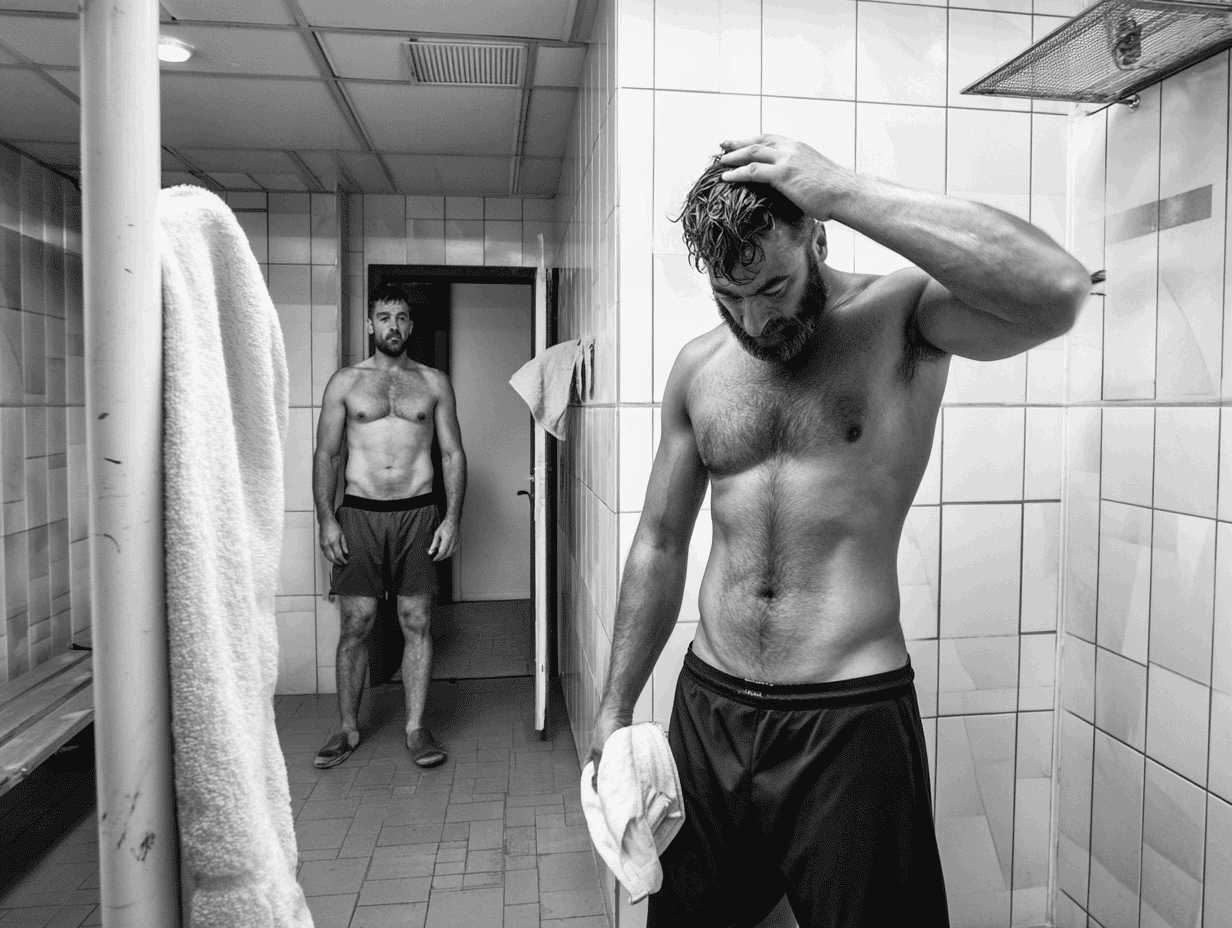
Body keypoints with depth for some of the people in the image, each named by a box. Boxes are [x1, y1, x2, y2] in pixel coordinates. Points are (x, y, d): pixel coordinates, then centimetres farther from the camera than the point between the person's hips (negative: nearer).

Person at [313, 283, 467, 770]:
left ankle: (415, 728, 14)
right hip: (359, 513, 0)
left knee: (416, 623, 3)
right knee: (355, 624, 3)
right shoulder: (345, 382, 7)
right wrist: (326, 520, -4)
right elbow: (325, 454, 6)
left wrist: (452, 518, -3)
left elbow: (453, 453, 7)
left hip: (417, 513, 0)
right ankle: (348, 729, 18)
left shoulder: (434, 382, 8)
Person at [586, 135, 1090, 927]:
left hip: (851, 720, -4)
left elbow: (1058, 292, -29)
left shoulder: (904, 316, -8)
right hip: (707, 710, 5)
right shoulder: (698, 366, 4)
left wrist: (846, 191, -25)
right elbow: (660, 545, 9)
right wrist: (616, 705, 11)